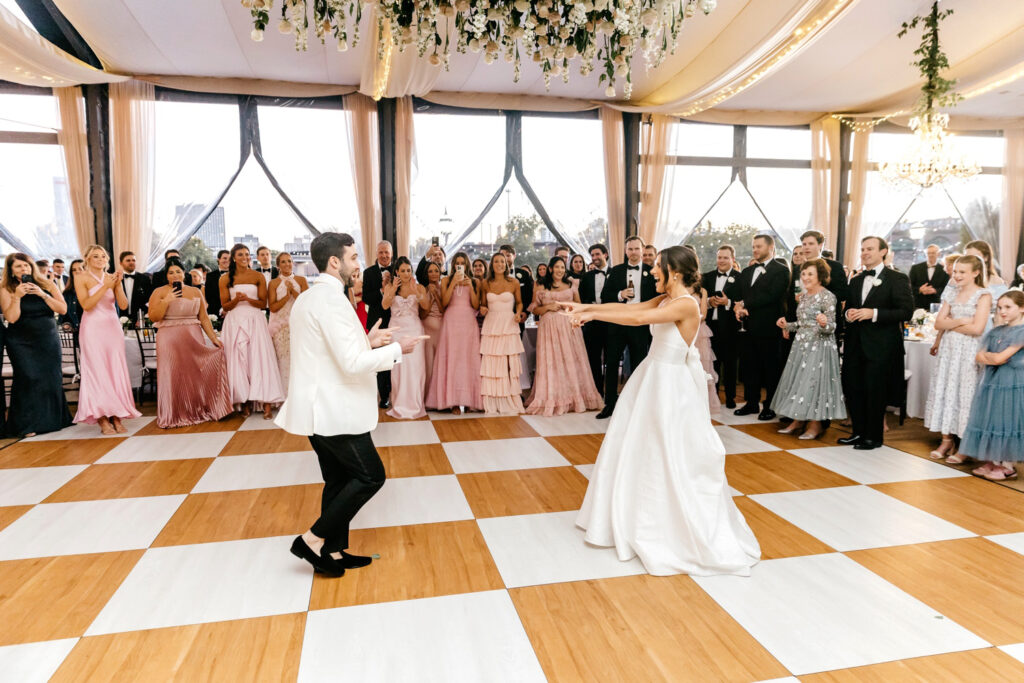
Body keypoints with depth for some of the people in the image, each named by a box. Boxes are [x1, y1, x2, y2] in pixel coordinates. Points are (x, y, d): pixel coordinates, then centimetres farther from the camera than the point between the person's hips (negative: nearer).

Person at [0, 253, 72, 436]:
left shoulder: (48, 285, 4)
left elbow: (63, 309, -4)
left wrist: (43, 295, -13)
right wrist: (17, 297, -18)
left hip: (48, 340, 2)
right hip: (21, 342, -2)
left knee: (52, 378, 0)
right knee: (29, 378, -10)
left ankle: (52, 419, 13)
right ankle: (27, 425, -2)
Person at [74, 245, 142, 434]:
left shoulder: (112, 277, 9)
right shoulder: (82, 278, 0)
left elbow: (123, 305, 1)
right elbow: (86, 305, -12)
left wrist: (118, 284, -11)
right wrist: (105, 287, -16)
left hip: (112, 327, 3)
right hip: (92, 328, -3)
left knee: (116, 371, -1)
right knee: (97, 372, -5)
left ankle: (116, 417, 2)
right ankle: (102, 419, -3)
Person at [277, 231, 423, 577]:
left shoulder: (309, 298, 14)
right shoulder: (331, 299, -19)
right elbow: (354, 363, -24)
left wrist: (367, 341, 9)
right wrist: (396, 349, -12)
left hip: (321, 408, 10)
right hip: (334, 411, -10)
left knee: (339, 479, 16)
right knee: (370, 475, -1)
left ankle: (334, 552, 24)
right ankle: (313, 539, 5)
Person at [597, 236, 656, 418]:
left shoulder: (651, 272, 2)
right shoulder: (615, 271, 8)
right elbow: (604, 296, 4)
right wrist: (620, 295, -12)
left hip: (640, 325, -1)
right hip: (616, 323, 2)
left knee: (639, 366, 6)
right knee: (611, 364, 4)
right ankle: (610, 404, 14)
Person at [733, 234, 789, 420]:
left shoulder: (781, 270, -4)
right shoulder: (746, 271, 18)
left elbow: (771, 296, -16)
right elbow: (737, 295, 12)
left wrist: (745, 304, -15)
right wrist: (738, 308, -10)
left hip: (768, 327, -6)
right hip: (747, 327, 6)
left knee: (770, 368, 2)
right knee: (749, 367, 11)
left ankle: (770, 406, 12)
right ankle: (752, 403, 21)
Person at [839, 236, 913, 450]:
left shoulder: (897, 279, -3)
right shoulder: (855, 281, 16)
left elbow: (906, 311, -10)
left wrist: (874, 313, -20)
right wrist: (848, 313, 0)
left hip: (881, 346, -6)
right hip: (855, 344, 6)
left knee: (874, 391, 0)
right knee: (851, 388, 7)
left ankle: (873, 437, 14)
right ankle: (859, 432, 22)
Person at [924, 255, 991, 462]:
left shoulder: (983, 296, -5)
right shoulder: (952, 294, 11)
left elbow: (976, 328, -15)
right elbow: (938, 323, 4)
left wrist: (950, 324, -5)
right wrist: (960, 321, -11)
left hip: (970, 353, -6)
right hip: (949, 350, 6)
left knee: (966, 393, -3)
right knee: (945, 390, 6)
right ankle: (946, 441, 14)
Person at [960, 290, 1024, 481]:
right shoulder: (995, 331, 11)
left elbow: (999, 358, -16)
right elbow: (979, 357, 6)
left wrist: (986, 354, 2)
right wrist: (994, 358, -12)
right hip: (992, 381, 7)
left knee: (1007, 421, -2)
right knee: (991, 420, 8)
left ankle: (1008, 465, 9)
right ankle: (992, 461, 17)